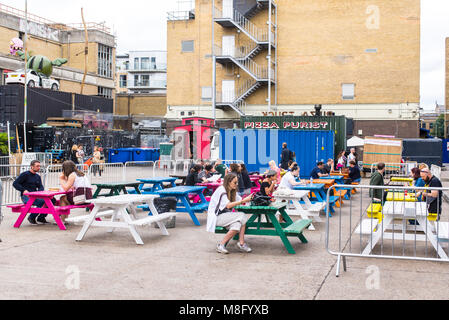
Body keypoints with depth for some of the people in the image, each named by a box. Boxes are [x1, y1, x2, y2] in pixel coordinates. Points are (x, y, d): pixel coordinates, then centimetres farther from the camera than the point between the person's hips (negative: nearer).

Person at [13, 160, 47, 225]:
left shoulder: (37, 176, 19)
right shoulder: (25, 174, -2)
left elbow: (41, 187, 13)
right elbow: (15, 184, -7)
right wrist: (24, 190, -21)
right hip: (26, 197, -7)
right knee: (42, 202, -31)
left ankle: (41, 218, -1)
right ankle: (32, 217, -11)